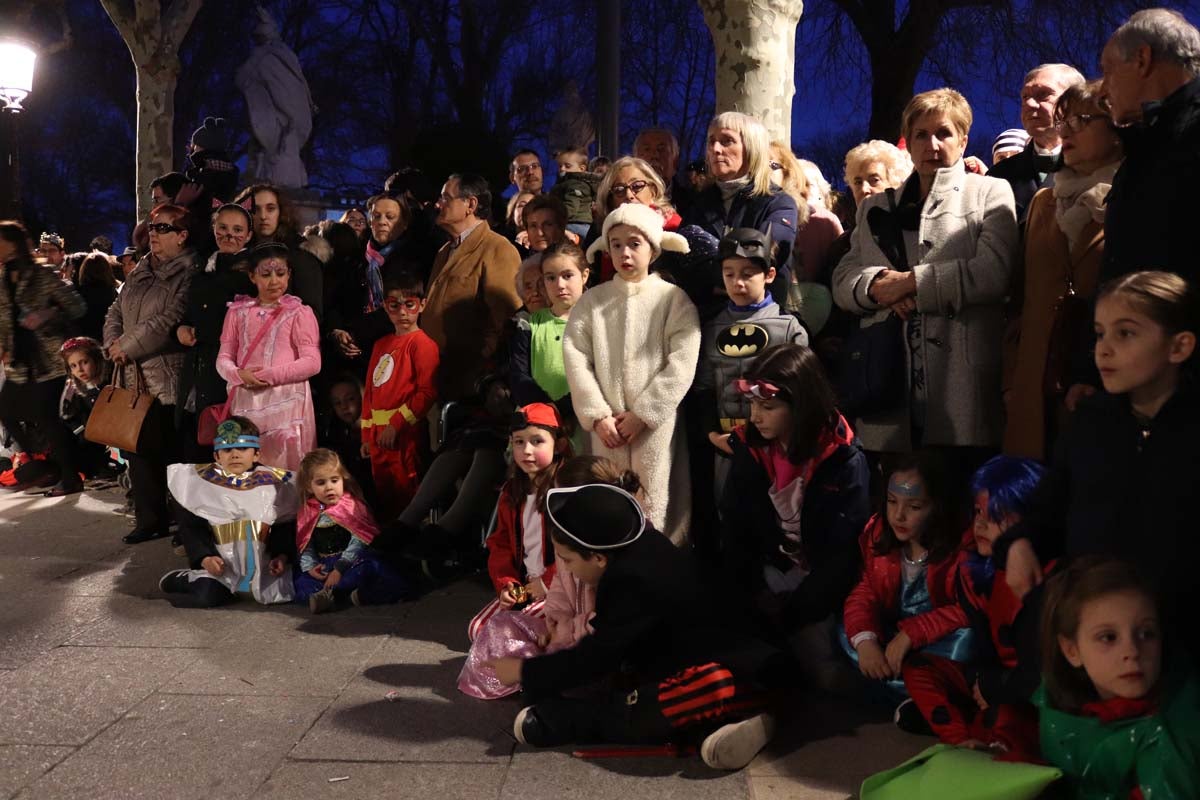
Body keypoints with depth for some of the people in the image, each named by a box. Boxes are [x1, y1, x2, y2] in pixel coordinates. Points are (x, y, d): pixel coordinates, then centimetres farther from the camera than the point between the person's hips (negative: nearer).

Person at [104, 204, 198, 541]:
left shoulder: (189, 274, -9)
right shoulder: (140, 272, 17)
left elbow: (170, 320, -18)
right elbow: (116, 312, 19)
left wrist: (127, 346, -11)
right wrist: (113, 344, 0)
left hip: (168, 379, -7)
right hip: (134, 377, 8)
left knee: (170, 451, -2)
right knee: (139, 449, 10)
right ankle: (149, 519, 21)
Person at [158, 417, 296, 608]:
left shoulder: (275, 483, 7)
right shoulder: (199, 483, 5)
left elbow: (285, 526, 8)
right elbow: (191, 528, 3)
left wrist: (281, 555, -9)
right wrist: (204, 557, -12)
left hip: (263, 564, 2)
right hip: (221, 565, -2)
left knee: (284, 592, -22)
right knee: (205, 594, -29)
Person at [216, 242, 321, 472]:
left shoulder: (299, 313, 3)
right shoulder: (238, 311, 14)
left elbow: (312, 362, -7)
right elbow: (223, 358, 10)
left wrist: (269, 375, -13)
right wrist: (239, 375, -12)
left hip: (285, 401, -3)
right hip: (245, 402, 3)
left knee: (284, 467, -5)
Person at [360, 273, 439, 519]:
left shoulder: (422, 344, -6)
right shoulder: (381, 345, 17)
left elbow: (427, 393, -15)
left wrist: (396, 425, -17)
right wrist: (367, 434, 15)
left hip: (405, 435, -7)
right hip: (379, 435, 8)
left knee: (404, 497, -4)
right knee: (384, 497, 13)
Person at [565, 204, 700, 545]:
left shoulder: (674, 298, 1)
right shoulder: (591, 300, 9)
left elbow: (681, 364, -7)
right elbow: (576, 360, 1)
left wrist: (641, 414, -11)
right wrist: (598, 415, -9)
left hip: (655, 425, -2)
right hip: (607, 426, 2)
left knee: (654, 509, -1)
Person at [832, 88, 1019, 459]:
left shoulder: (990, 193, 8)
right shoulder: (876, 206, 21)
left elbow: (994, 272, -9)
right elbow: (842, 281, 13)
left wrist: (909, 282, -8)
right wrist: (878, 284, -9)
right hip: (889, 385, 3)